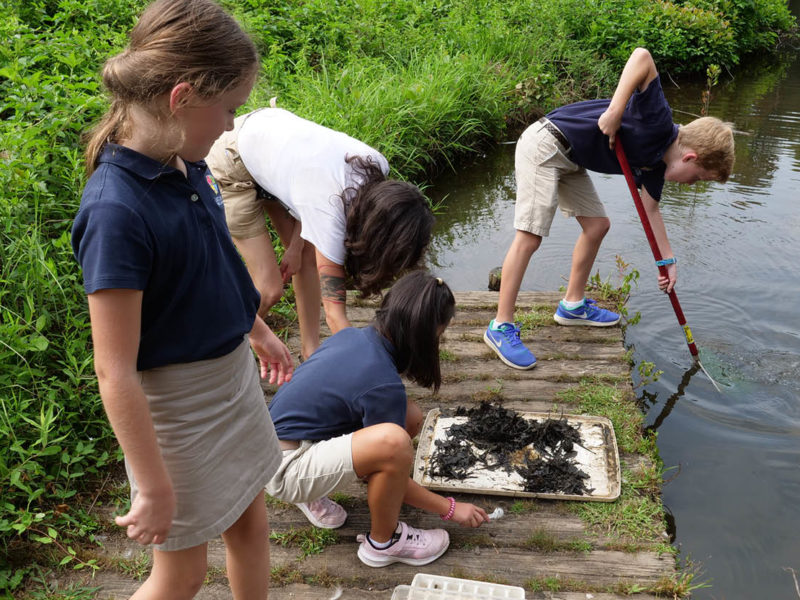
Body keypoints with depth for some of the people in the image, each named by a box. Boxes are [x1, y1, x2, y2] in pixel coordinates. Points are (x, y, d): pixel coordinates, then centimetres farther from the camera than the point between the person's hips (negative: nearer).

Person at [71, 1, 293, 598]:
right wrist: (155, 488, -20)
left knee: (251, 525, 23)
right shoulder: (117, 209, -29)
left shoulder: (187, 166, -4)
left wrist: (259, 330, 24)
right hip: (175, 401, -7)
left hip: (233, 372, 8)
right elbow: (115, 373, -26)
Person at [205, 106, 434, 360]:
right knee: (270, 288, -7)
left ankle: (311, 350, 19)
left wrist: (295, 246, -6)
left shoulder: (376, 166, -20)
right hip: (232, 167, -7)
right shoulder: (330, 217, -37)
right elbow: (335, 313, -31)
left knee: (310, 257, 5)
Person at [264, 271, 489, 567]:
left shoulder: (351, 336, 2)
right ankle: (383, 542, -3)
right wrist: (451, 509, 3)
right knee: (394, 441, -31)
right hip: (284, 471, -9)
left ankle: (314, 495, 15)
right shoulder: (383, 385, -22)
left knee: (410, 416, 3)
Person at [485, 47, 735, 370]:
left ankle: (573, 306, 28)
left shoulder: (657, 161, 8)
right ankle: (500, 326, -7)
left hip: (569, 161, 10)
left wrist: (668, 260, 18)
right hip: (544, 146, -10)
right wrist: (614, 112, -32)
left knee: (597, 224, 13)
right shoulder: (658, 123, -19)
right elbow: (642, 56, -30)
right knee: (529, 237, -14)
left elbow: (650, 209, 19)